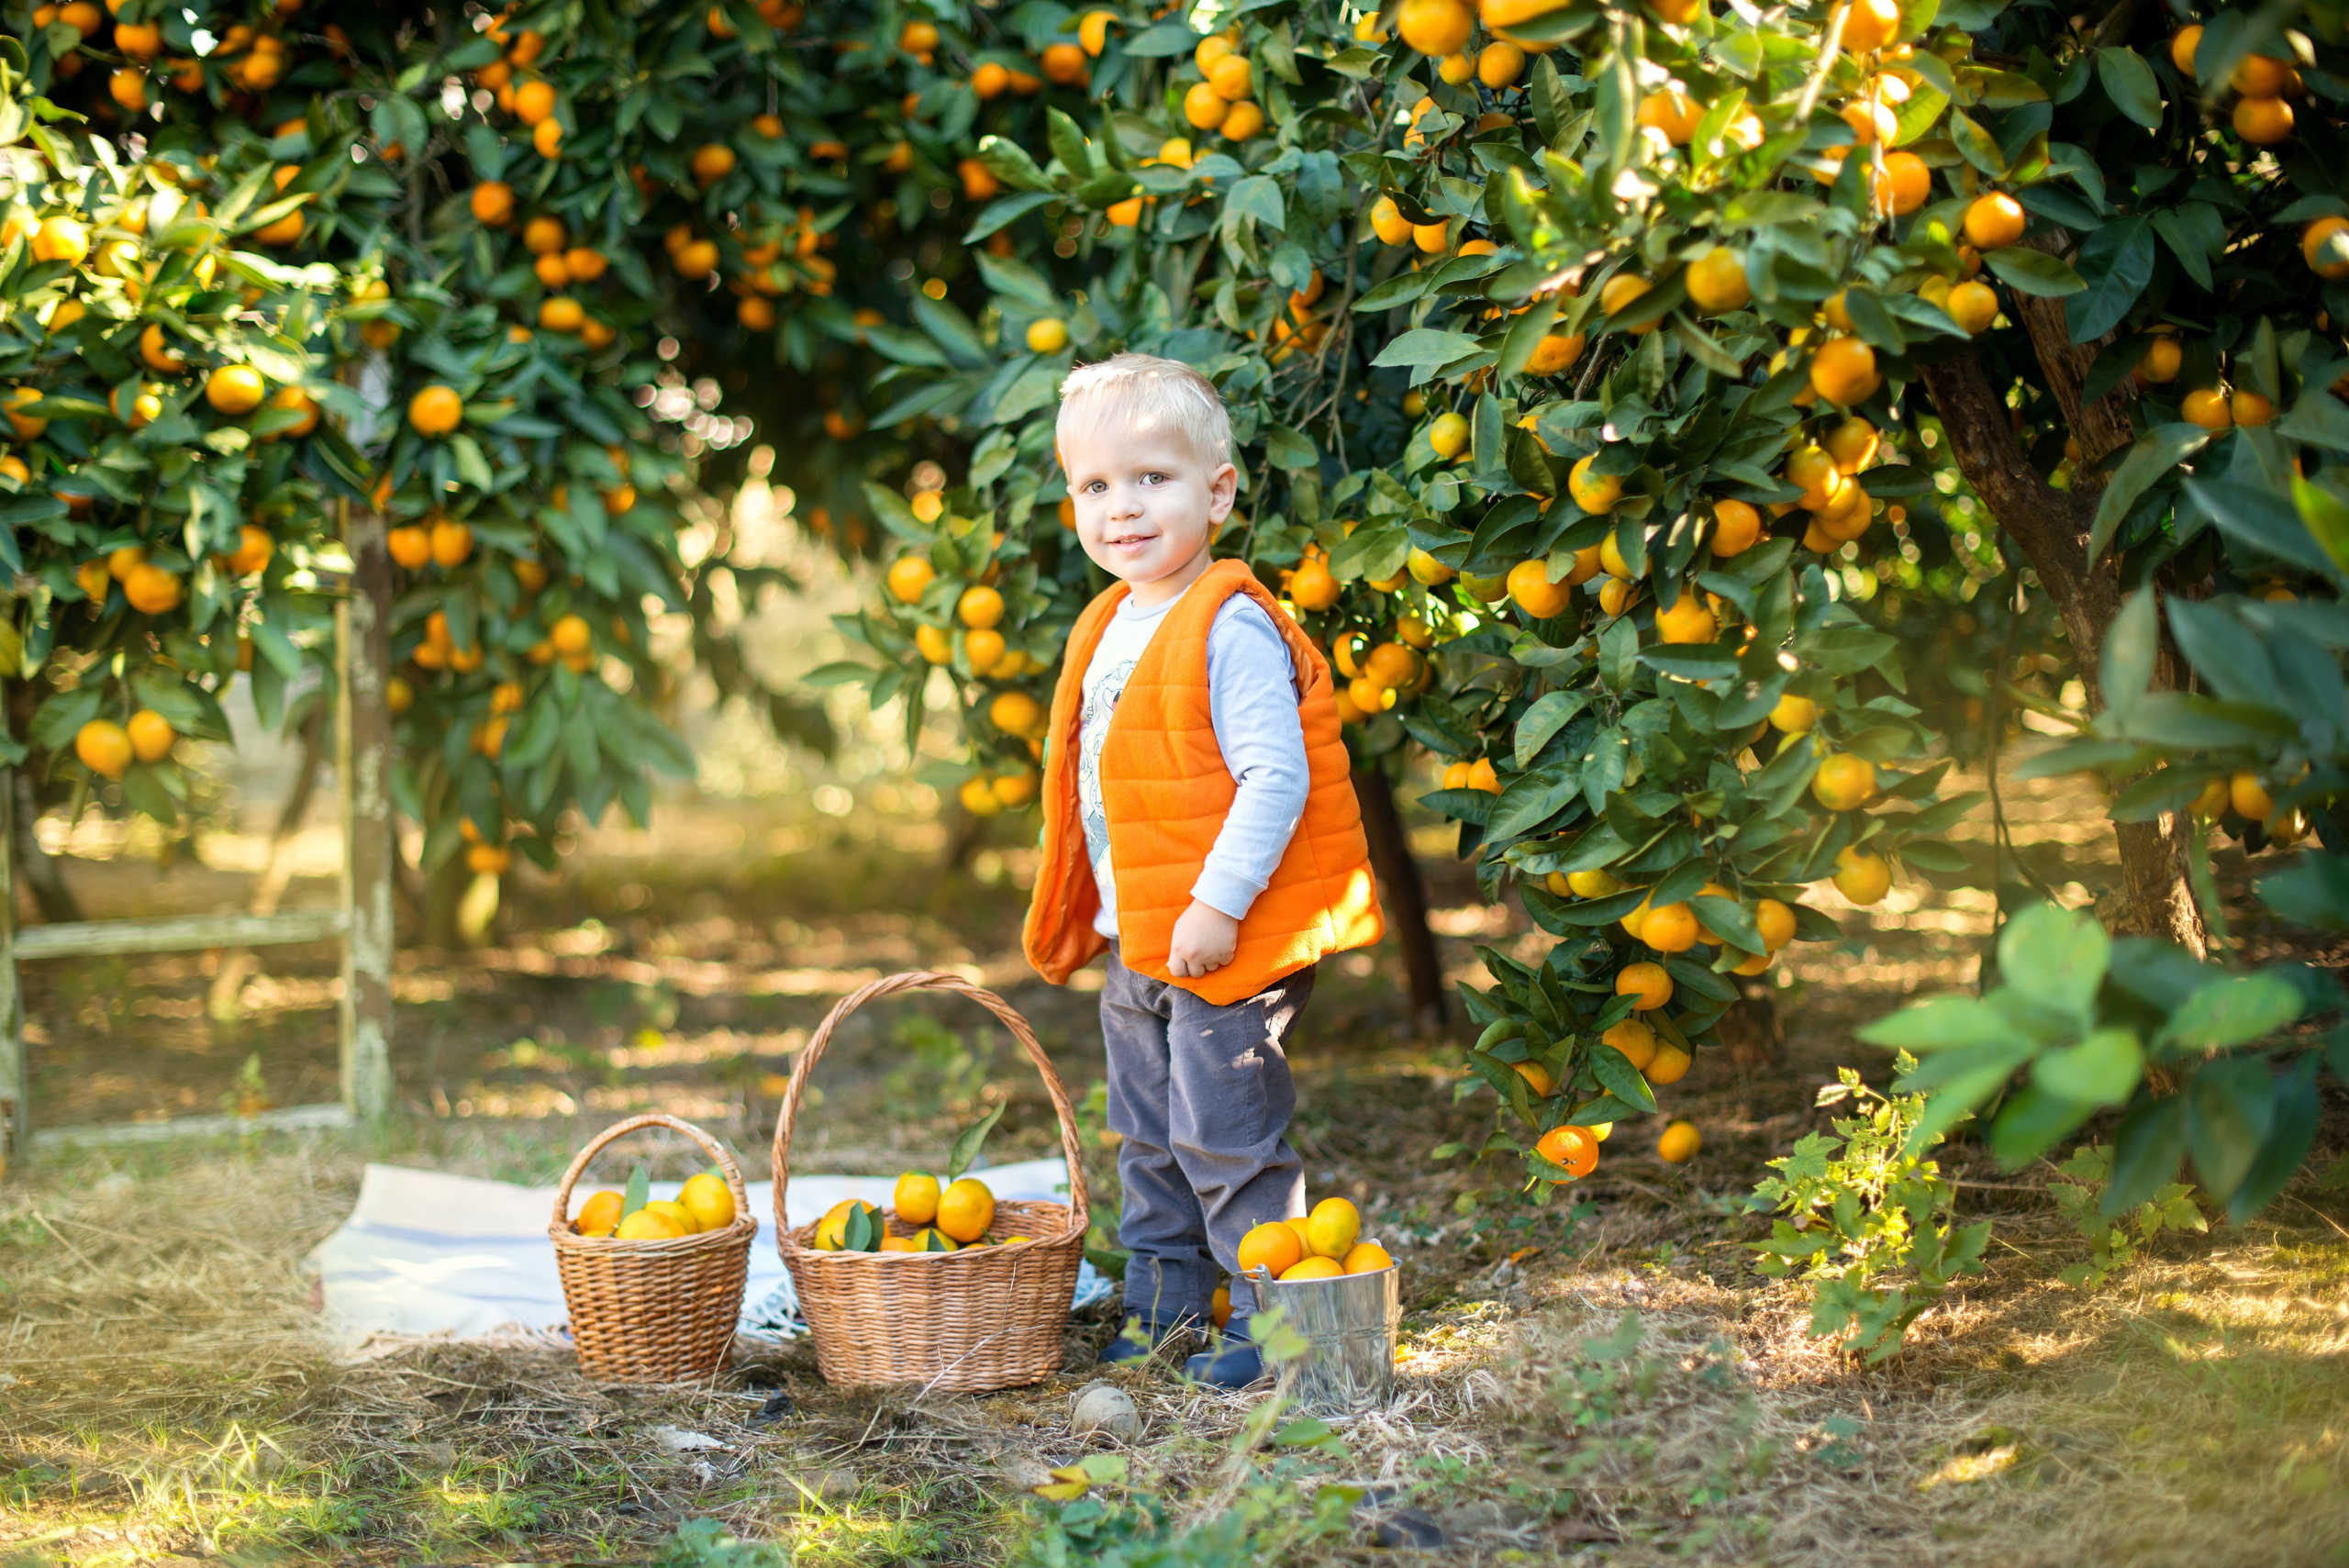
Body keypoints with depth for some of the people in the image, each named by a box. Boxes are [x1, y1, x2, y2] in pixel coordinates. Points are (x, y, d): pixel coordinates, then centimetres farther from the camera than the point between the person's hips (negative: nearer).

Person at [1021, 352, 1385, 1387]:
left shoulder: (1231, 629, -18)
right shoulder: (1111, 628, 10)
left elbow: (1275, 777, -23)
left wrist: (1218, 903, -25)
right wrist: (1103, 917, 19)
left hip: (1224, 947, -9)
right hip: (1138, 948, 9)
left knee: (1226, 1141, -4)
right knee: (1150, 1139, 18)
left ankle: (1272, 1319, 8)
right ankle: (1159, 1312, 30)